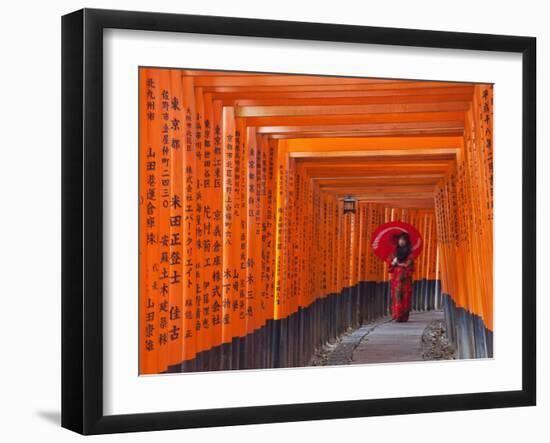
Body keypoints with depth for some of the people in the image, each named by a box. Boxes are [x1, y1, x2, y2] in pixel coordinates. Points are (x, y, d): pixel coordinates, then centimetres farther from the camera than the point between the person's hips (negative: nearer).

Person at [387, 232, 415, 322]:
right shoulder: (396, 251, 14)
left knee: (404, 295, -7)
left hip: (405, 277, -4)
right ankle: (397, 315, -2)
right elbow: (391, 265, 16)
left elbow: (409, 264, -7)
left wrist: (399, 263, -6)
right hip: (396, 277, 4)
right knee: (396, 295, -3)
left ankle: (403, 316, -6)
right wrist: (393, 262, -5)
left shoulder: (409, 253, 1)